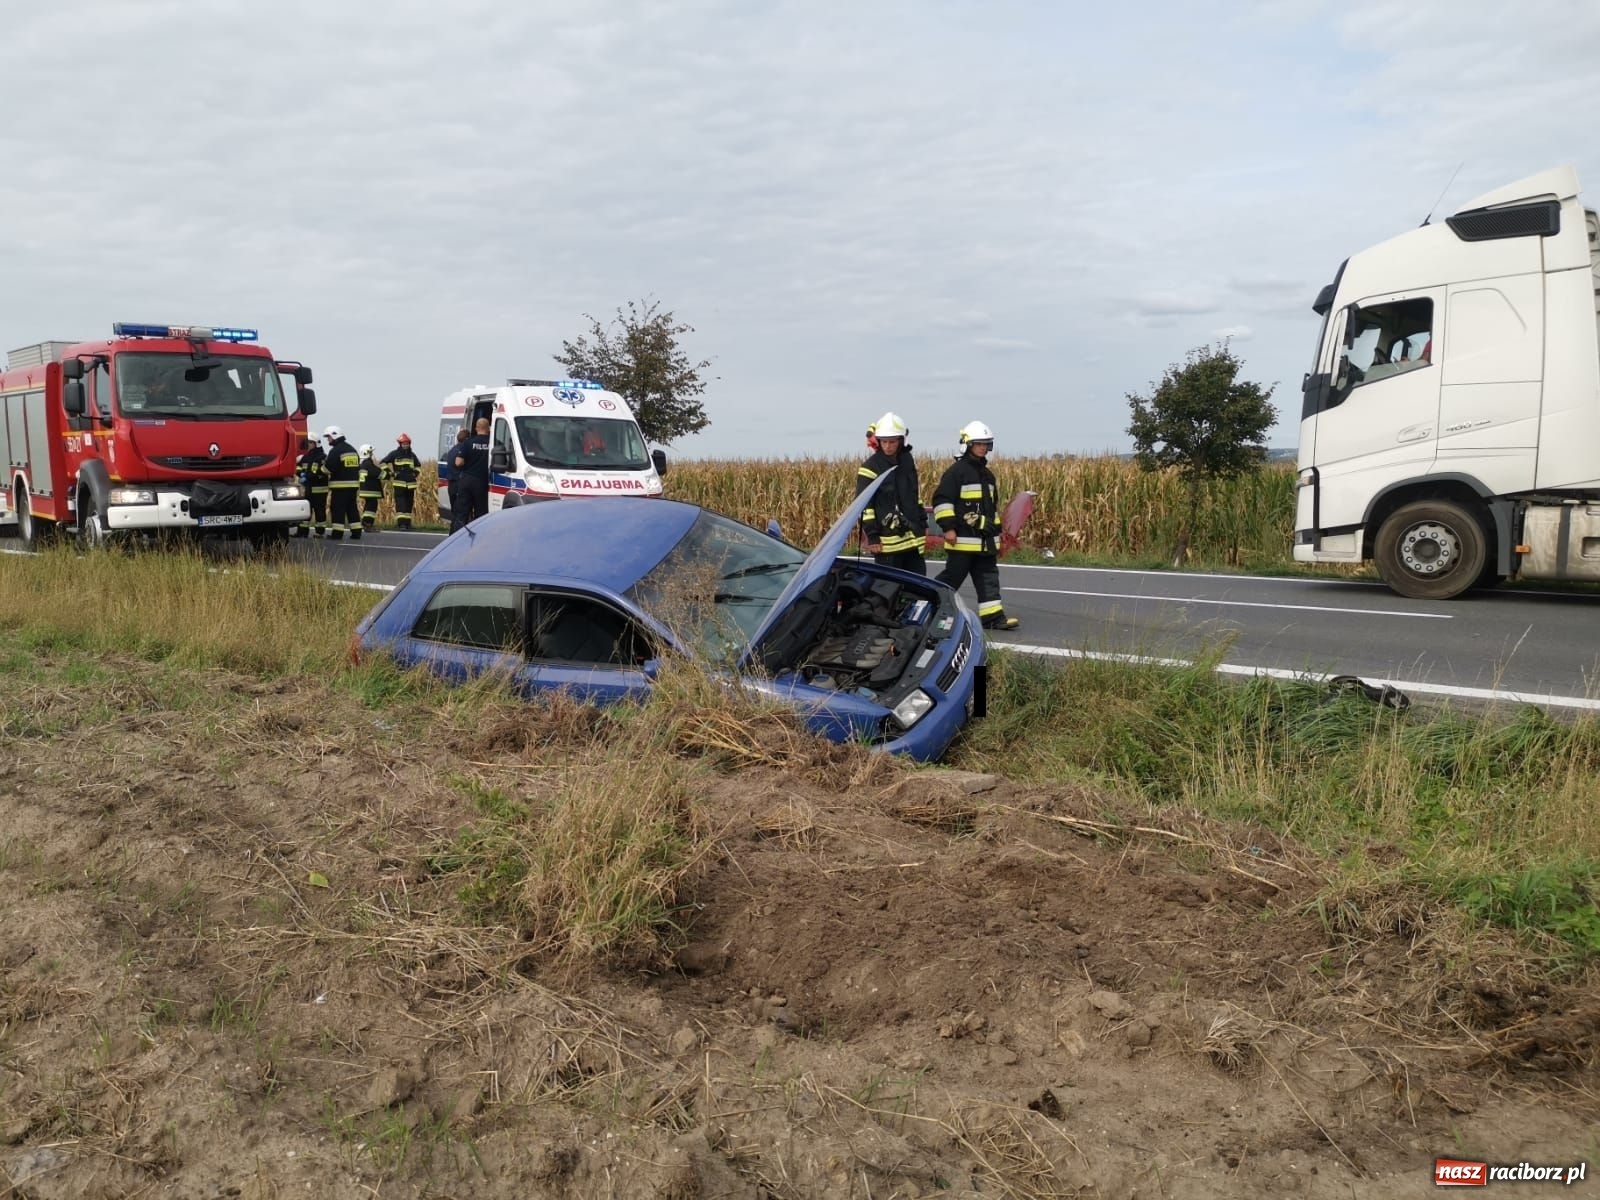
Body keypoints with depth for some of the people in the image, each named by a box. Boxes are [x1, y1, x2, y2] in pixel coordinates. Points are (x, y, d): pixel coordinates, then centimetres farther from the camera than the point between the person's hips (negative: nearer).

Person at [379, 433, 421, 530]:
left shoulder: (412, 455, 14)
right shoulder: (394, 454, 0)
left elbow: (418, 466, 32)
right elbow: (383, 463, 3)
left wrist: (415, 474, 15)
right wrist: (389, 475, -3)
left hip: (411, 484, 5)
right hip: (399, 483, -5)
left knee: (409, 504, 7)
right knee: (400, 504, -13)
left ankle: (407, 522, 14)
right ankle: (401, 523, -16)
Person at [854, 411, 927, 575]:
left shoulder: (908, 461, 10)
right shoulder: (870, 468, -9)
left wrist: (923, 523, 18)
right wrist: (872, 537, -13)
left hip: (912, 538, 6)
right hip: (887, 541, -6)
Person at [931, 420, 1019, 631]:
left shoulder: (987, 474, 17)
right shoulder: (957, 471, -9)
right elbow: (941, 499, -14)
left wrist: (996, 532, 25)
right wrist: (948, 526, -18)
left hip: (985, 540, 8)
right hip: (963, 538, -8)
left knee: (988, 576, 3)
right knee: (953, 576, -2)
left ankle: (992, 615, 3)